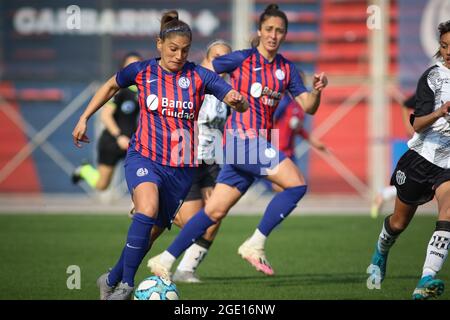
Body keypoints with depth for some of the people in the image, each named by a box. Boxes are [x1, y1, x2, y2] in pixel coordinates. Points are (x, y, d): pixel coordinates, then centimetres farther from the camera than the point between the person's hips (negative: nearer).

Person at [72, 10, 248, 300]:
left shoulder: (199, 76, -4)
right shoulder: (142, 71, -1)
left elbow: (241, 103, -11)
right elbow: (111, 86, 19)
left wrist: (237, 100, -35)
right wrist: (84, 118, 15)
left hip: (181, 167, 2)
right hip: (144, 157, -2)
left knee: (153, 232, 8)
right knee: (148, 208, -31)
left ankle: (111, 281, 31)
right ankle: (126, 285, -24)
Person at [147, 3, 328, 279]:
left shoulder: (287, 69, 12)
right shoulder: (242, 59, -3)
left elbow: (309, 107, 8)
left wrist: (317, 90, -11)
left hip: (260, 142, 6)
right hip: (242, 137, -6)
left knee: (216, 211, 6)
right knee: (296, 184, -20)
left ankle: (165, 261, 13)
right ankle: (255, 245, -13)